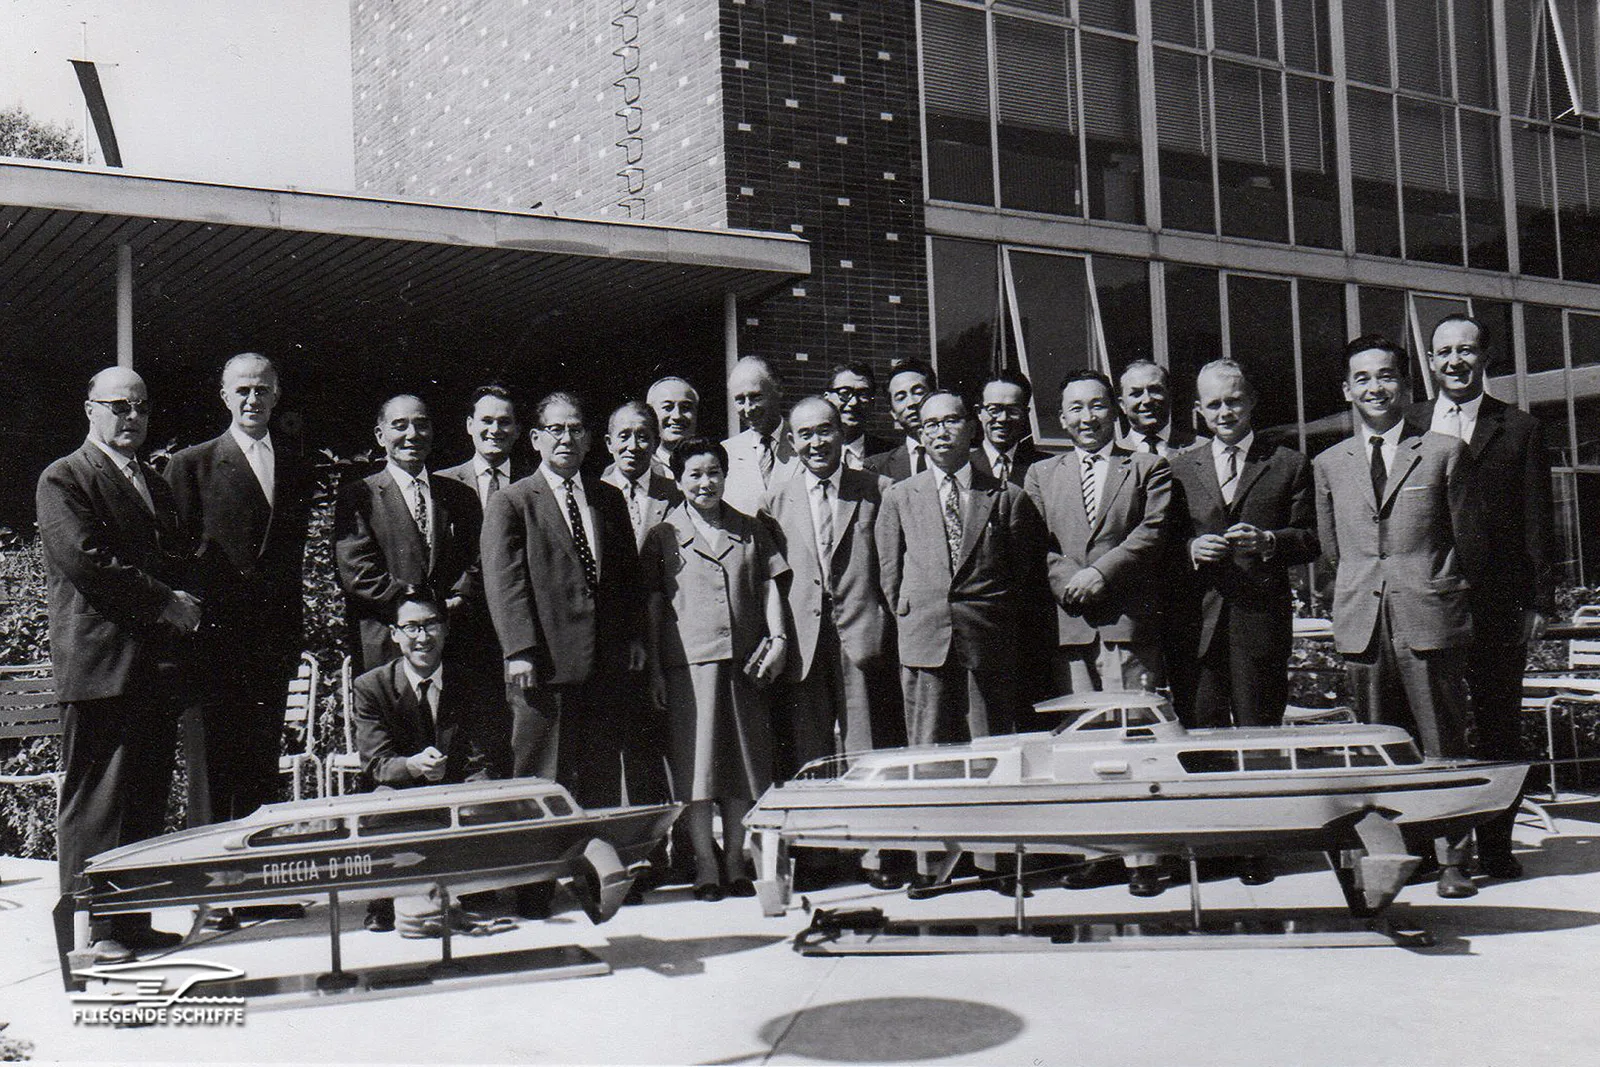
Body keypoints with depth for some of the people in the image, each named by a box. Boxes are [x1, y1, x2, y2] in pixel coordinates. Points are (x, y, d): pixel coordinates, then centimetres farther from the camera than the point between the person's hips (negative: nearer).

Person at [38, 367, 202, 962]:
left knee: (147, 800, 10)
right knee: (94, 799, -3)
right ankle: (95, 927, 3)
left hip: (157, 664, 8)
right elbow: (84, 559, -15)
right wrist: (166, 602, -14)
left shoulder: (154, 483, 22)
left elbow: (177, 559, 24)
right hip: (99, 663, -7)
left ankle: (134, 920, 18)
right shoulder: (63, 480, -2)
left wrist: (185, 600, 1)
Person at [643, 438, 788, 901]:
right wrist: (654, 670, 1)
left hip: (743, 658, 3)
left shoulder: (750, 531, 13)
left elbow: (769, 587, 12)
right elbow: (653, 605, 5)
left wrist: (778, 638, -3)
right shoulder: (663, 537, 6)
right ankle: (705, 864, 5)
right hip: (688, 659, -2)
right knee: (695, 759, -2)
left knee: (742, 758, 5)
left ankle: (735, 860, 15)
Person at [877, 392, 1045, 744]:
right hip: (923, 645, 1)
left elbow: (1024, 572, 10)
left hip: (990, 648, 0)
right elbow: (889, 571, 11)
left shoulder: (1008, 497, 8)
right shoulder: (898, 497, 11)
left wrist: (1005, 630, 6)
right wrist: (909, 622, 5)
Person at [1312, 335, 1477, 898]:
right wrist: (1355, 602, 13)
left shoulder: (1443, 452, 6)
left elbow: (1463, 534, 8)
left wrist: (1445, 594, 6)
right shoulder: (1328, 465, 13)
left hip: (1430, 618, -2)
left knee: (1442, 743, 1)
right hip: (1362, 623, 2)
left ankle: (1451, 858, 8)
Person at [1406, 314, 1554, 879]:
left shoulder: (1521, 430, 8)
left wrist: (1539, 600, -1)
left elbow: (1536, 523, 5)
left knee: (1498, 726, 4)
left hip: (1497, 602, 0)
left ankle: (1495, 845, 14)